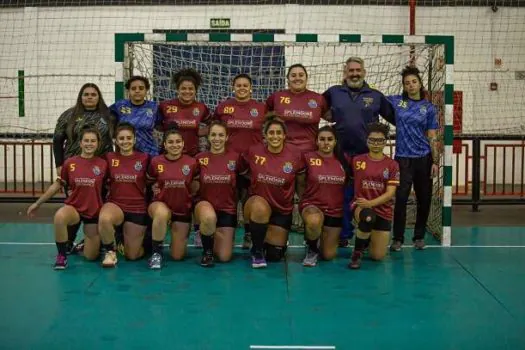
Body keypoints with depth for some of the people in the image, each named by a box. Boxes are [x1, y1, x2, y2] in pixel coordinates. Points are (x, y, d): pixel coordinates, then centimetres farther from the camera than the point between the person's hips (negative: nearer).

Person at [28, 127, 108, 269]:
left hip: (95, 212, 1)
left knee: (91, 256, 1)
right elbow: (57, 185, 5)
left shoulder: (103, 164, -7)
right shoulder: (69, 163, -6)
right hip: (73, 208, 0)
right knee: (59, 217, -38)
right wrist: (38, 203, 9)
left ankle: (84, 242, 39)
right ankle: (62, 255, -15)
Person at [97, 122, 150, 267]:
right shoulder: (109, 158, -1)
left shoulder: (144, 158, -3)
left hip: (137, 208, 0)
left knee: (132, 255, 4)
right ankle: (110, 252, -11)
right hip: (115, 204, 0)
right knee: (104, 219, -38)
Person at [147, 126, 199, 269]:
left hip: (183, 210, 2)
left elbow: (195, 188, 8)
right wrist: (155, 189, -6)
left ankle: (176, 236, 39)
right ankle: (156, 252, -19)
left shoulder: (191, 162, -9)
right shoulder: (156, 162, -10)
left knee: (178, 256, 3)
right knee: (162, 213, -41)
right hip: (161, 205, -1)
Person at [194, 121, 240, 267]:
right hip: (205, 204, -1)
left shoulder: (235, 157, -7)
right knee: (209, 217, -40)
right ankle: (207, 251, -10)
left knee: (224, 257, -3)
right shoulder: (200, 158, -4)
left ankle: (215, 236, 33)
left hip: (227, 209, 1)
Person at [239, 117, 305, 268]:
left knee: (275, 256, 3)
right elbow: (240, 173, 4)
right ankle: (257, 251, -15)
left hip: (282, 210, 2)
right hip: (257, 205, -1)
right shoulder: (253, 152, -10)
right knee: (260, 207, -39)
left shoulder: (295, 155, -10)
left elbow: (302, 182, 5)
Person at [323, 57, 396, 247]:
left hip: (368, 154, 0)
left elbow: (394, 117, 7)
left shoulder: (376, 95, 4)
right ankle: (344, 233, 19)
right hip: (342, 153, 0)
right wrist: (327, 115, 3)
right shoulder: (334, 92, 5)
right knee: (344, 195, 7)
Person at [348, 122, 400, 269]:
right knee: (368, 217, -40)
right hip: (360, 205, -2)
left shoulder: (392, 164, -1)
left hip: (383, 210, 2)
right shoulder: (357, 161, 0)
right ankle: (357, 252, -15)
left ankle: (368, 238, 38)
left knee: (378, 256, 1)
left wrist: (370, 203, -22)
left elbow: (390, 193, -8)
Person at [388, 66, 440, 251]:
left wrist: (435, 162, -1)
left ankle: (419, 236, 20)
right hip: (403, 158, -1)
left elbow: (432, 137, 4)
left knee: (424, 199, 6)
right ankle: (397, 238, 3)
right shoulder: (395, 101, 4)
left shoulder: (428, 108, 5)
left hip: (424, 158, 1)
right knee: (401, 198, -7)